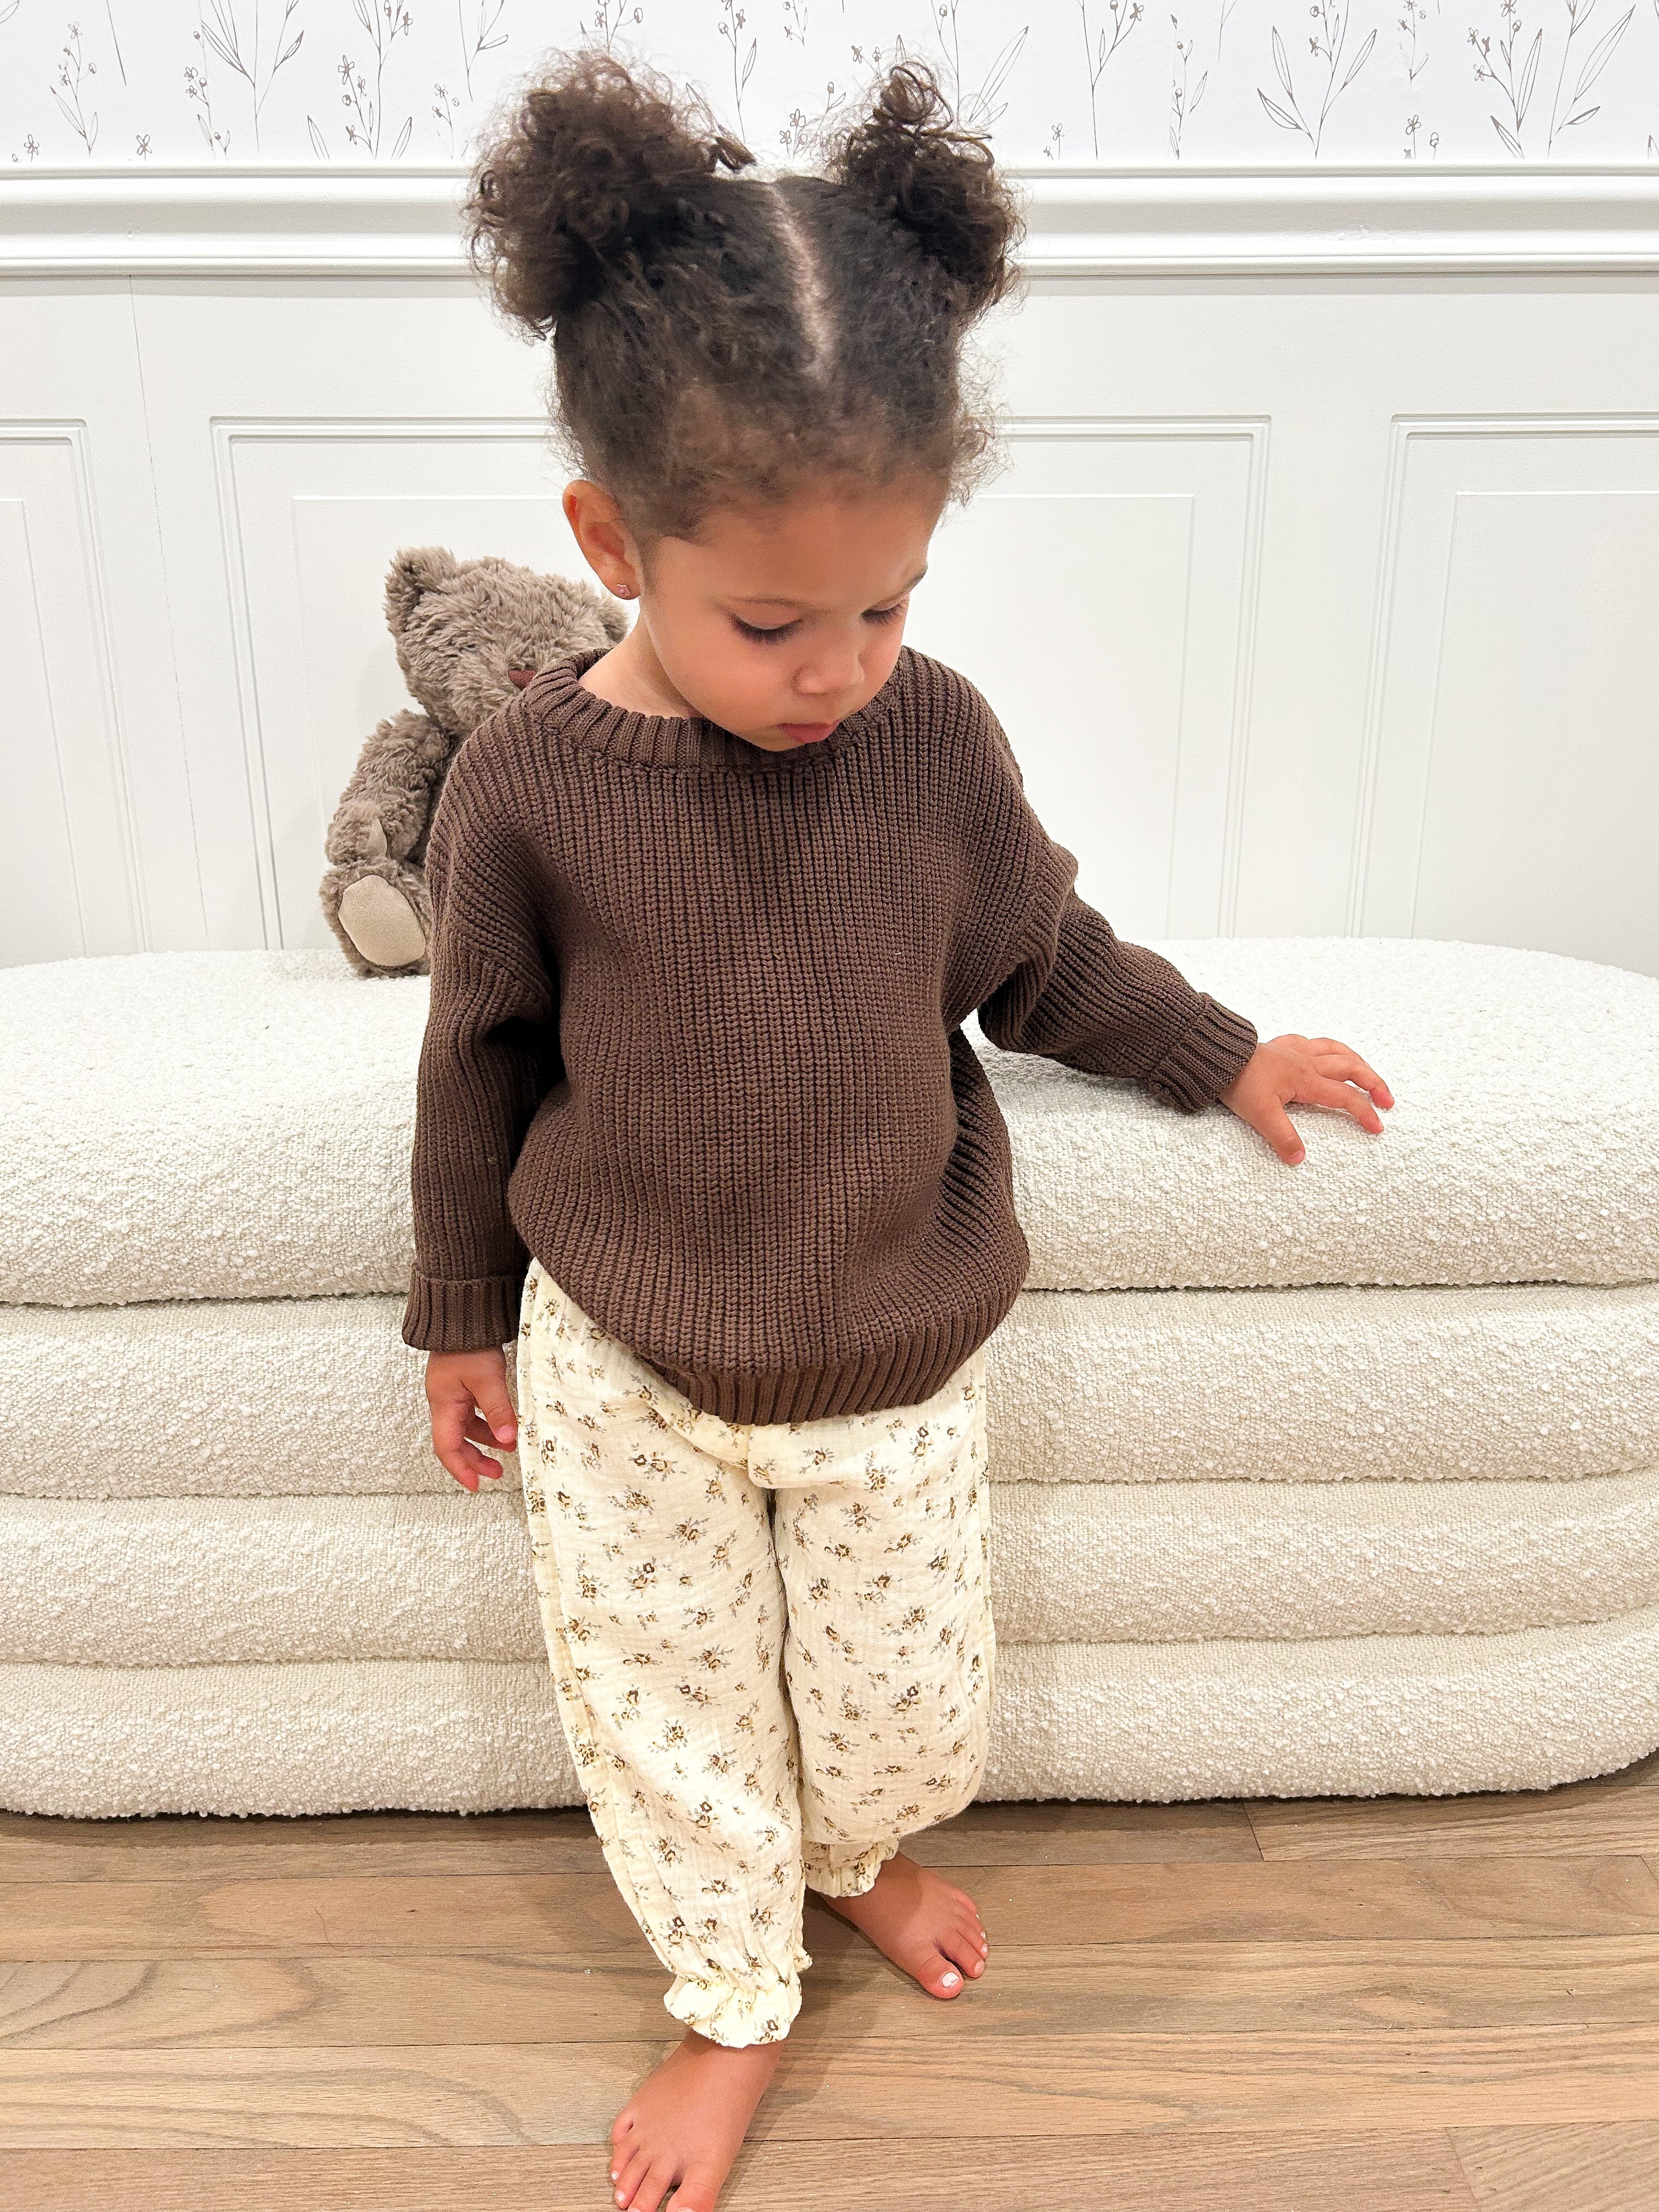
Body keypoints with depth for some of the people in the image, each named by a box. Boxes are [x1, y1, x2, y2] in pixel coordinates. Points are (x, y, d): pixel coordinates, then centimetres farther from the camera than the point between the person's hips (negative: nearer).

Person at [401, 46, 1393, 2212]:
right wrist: (462, 1311, 6)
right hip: (624, 1367, -1)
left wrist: (1226, 1055, 12)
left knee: (907, 1693, 17)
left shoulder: (936, 738, -12)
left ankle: (867, 1853, 54)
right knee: (666, 1708, 15)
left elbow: (1039, 959, 6)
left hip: (895, 1353, 2)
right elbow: (481, 1062, -3)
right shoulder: (529, 785, -16)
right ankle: (735, 2009, 43)